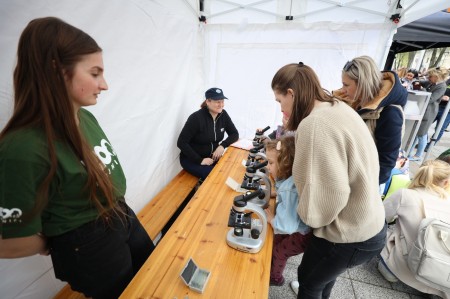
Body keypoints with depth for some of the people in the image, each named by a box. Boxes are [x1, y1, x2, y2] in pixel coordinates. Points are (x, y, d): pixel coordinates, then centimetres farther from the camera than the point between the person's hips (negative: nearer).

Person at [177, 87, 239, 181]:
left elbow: (234, 134, 3)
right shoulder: (196, 118, -20)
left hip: (212, 157, 6)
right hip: (192, 159, -5)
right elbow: (181, 143, -20)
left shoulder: (223, 115, -2)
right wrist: (200, 160, -26)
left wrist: (222, 146, -16)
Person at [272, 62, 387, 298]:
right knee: (322, 274, 32)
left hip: (350, 234, -8)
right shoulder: (337, 107, 0)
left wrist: (304, 214, -11)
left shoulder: (315, 124, -29)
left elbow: (331, 193, -29)